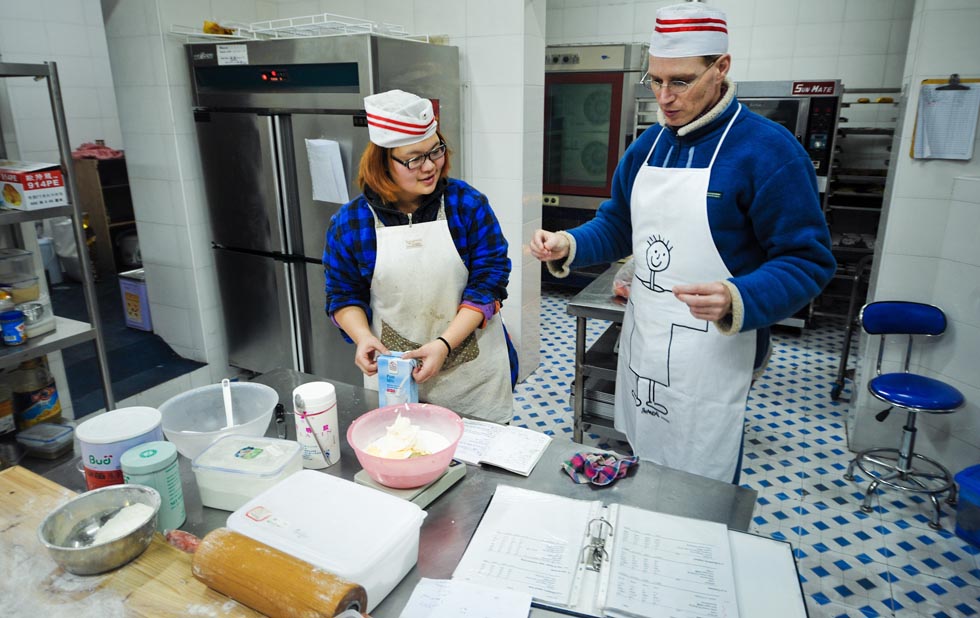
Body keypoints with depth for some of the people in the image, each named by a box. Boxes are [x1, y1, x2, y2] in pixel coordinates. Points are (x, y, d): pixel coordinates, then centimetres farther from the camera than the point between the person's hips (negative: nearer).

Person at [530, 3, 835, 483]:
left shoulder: (769, 150, -14)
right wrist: (568, 246, -6)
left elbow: (806, 261, -15)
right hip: (639, 343, 7)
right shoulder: (645, 147, 7)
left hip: (712, 355, -6)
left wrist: (738, 302, -33)